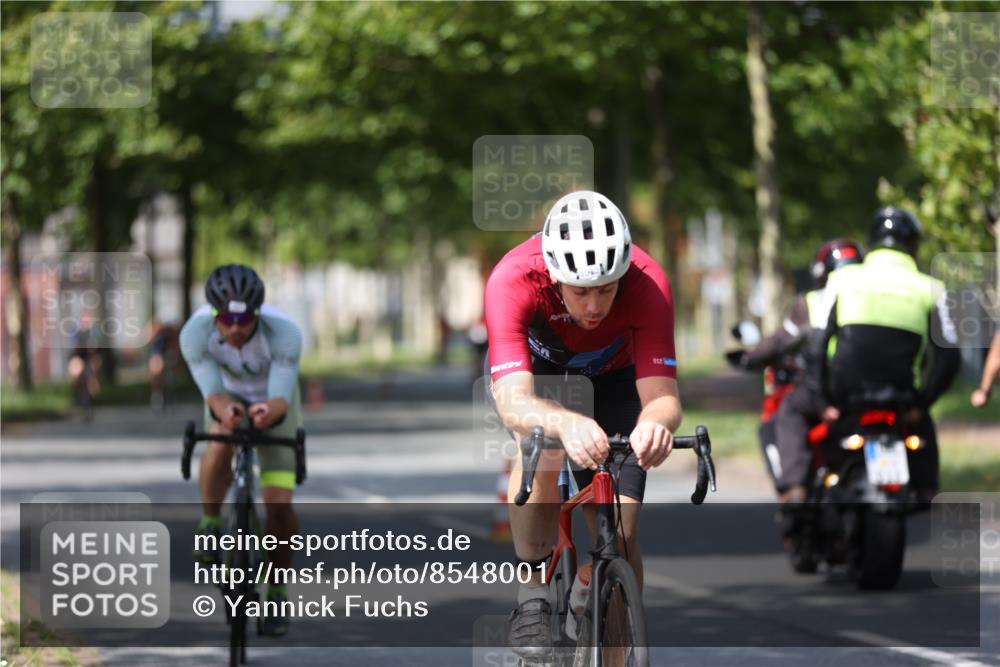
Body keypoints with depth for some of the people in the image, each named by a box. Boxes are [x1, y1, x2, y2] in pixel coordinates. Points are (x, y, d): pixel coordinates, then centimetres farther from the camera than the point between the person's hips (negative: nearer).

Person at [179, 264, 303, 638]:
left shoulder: (284, 333, -37)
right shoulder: (195, 333, -33)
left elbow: (281, 399, -39)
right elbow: (213, 393, -34)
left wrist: (270, 410, -63)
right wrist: (225, 409, -58)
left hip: (273, 401, -1)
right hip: (227, 397, 1)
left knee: (280, 506, -12)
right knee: (219, 445, -33)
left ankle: (277, 591, 8)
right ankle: (210, 525, -5)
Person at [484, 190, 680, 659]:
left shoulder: (647, 284, -35)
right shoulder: (512, 280, -39)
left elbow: (662, 394, -40)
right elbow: (513, 403, -48)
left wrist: (655, 423, -64)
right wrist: (567, 424, -70)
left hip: (610, 376, 1)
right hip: (534, 367, -1)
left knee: (621, 537, -9)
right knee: (543, 441, -35)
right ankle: (533, 593, -18)